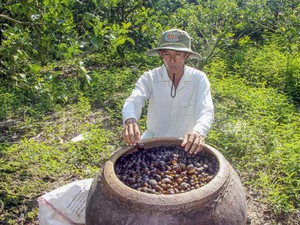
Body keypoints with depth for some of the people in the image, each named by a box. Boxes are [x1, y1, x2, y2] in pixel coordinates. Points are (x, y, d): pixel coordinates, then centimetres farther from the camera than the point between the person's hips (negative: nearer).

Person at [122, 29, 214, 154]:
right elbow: (134, 100, -26)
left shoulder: (199, 78, -11)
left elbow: (206, 110, -24)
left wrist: (198, 132, -47)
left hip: (186, 144, 0)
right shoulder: (149, 77, -11)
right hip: (153, 139, 0)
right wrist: (130, 121, -50)